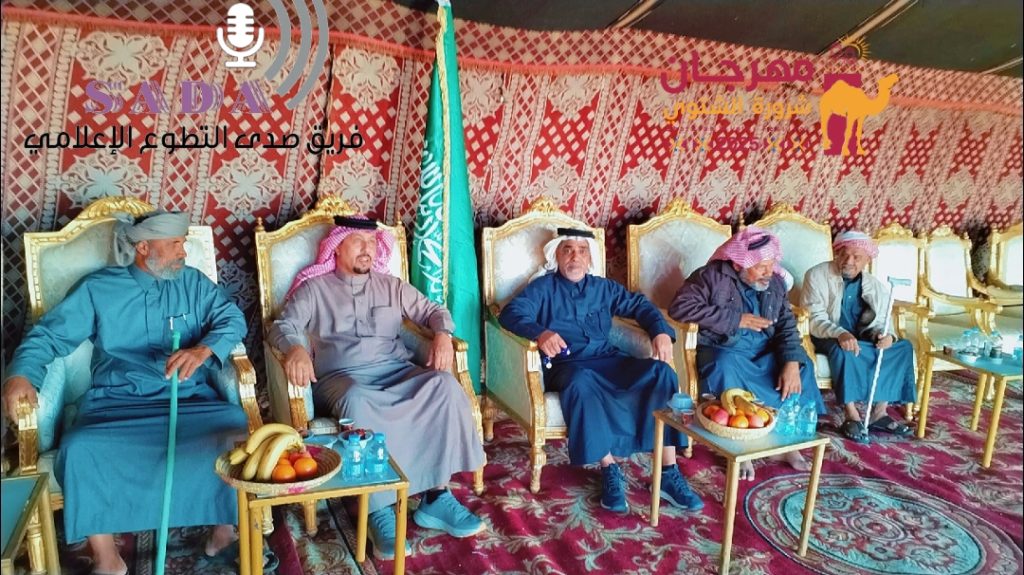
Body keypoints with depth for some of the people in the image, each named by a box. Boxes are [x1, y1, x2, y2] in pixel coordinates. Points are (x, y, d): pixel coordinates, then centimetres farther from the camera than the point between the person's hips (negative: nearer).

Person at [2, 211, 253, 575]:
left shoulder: (193, 282, 10)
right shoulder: (98, 288, 8)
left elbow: (232, 318, 0)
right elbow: (50, 335, 5)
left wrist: (204, 350, -21)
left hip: (190, 400, 0)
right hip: (116, 405, 0)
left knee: (238, 430, -27)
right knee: (80, 450, -30)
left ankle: (226, 529, -7)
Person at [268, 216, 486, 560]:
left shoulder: (391, 286, 20)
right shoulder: (314, 288, 13)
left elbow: (432, 311, 18)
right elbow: (282, 326, 2)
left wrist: (442, 334, -6)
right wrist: (295, 348, -22)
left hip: (396, 373, 3)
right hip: (343, 378, -3)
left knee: (445, 386, -28)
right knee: (358, 402, -40)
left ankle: (436, 496, -23)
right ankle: (380, 511, -32)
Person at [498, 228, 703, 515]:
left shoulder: (603, 287, 21)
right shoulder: (543, 287, 7)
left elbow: (639, 305, 19)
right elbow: (511, 313, -8)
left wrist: (661, 331, -2)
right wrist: (540, 332, -30)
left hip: (608, 361, 4)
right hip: (567, 366, -4)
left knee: (661, 372, -23)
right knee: (581, 384, -40)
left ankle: (669, 474, -22)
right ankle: (610, 471, -26)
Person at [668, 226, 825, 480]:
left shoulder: (775, 283, 5)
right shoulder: (712, 276, -13)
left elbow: (787, 326, 1)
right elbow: (680, 307, -25)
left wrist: (791, 362, -20)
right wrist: (737, 319, -22)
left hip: (764, 352, 5)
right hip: (722, 350, -5)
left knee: (802, 365, -15)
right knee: (725, 368, -36)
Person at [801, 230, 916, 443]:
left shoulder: (875, 286, 6)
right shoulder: (817, 275, -9)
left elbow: (878, 322, 5)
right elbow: (814, 318, -18)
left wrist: (884, 335, -21)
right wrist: (840, 334, -36)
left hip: (859, 339, 6)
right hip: (826, 338, -5)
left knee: (903, 346, -13)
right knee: (843, 349, -36)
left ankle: (879, 413, -12)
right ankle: (852, 416, -29)